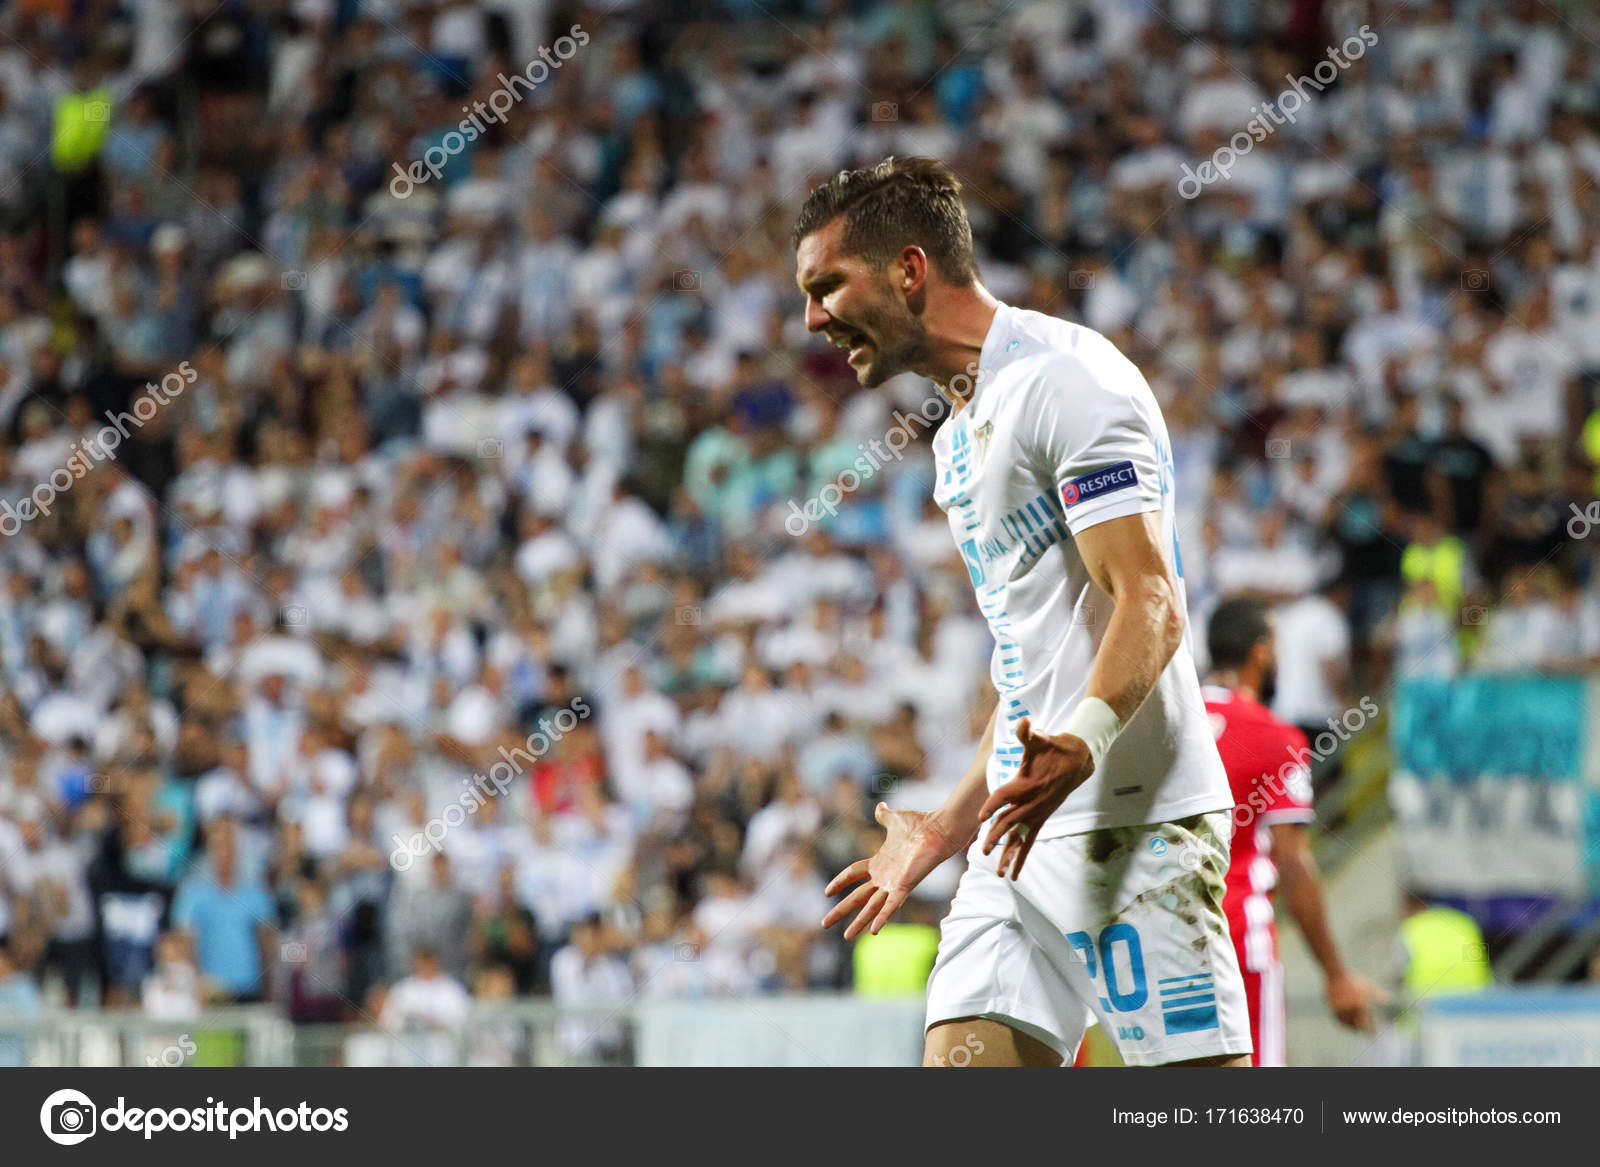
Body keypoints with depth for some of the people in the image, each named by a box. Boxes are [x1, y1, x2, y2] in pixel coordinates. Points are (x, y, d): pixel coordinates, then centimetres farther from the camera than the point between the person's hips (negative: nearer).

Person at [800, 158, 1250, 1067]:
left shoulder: (1064, 377, -8)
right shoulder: (962, 439, 22)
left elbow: (1150, 605, -18)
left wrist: (1079, 747, -35)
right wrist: (945, 832, 32)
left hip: (1132, 823, -9)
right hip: (1026, 832, 9)